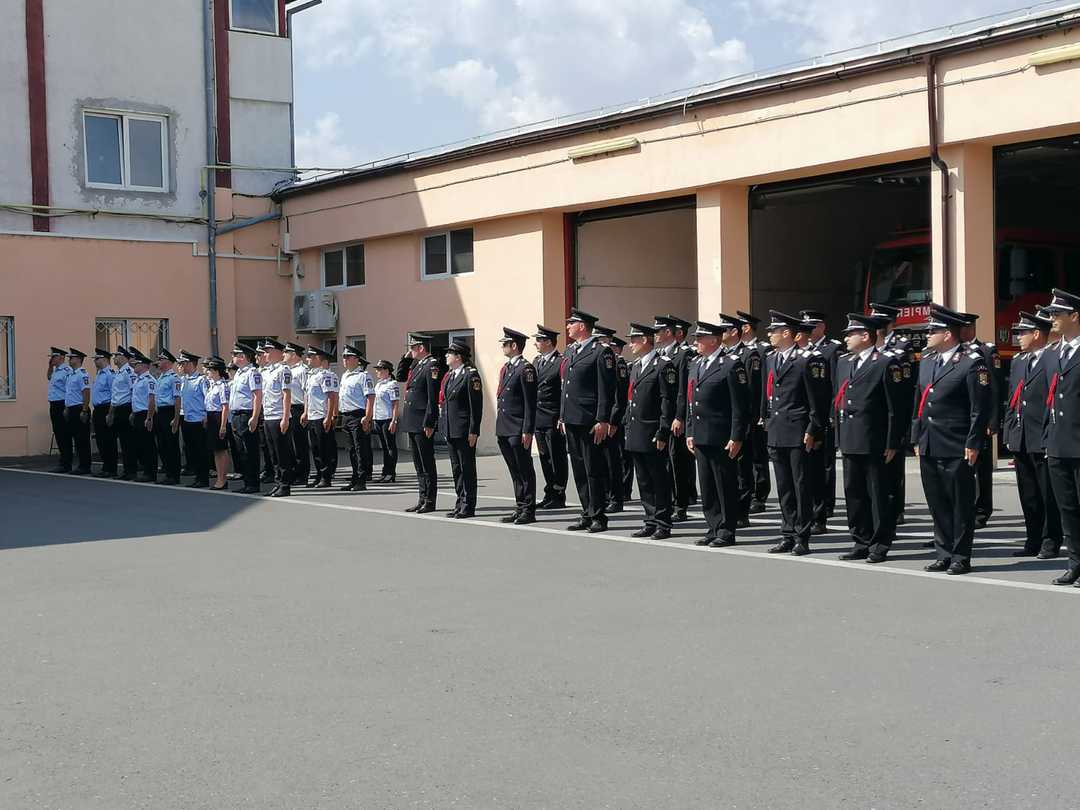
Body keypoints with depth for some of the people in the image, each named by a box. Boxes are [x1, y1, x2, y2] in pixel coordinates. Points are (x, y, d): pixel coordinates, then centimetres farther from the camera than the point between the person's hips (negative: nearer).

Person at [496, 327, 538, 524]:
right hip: (504, 430, 9)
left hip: (518, 430, -8)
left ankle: (529, 511, 3)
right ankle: (520, 508, 17)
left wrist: (527, 431, -18)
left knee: (525, 471, -2)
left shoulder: (525, 369, -10)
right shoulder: (505, 368, 16)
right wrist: (498, 428, 18)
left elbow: (530, 403, -14)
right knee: (515, 471, 12)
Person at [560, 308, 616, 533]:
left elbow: (606, 390, -12)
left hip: (590, 422, -8)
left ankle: (598, 516, 3)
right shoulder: (570, 352, 18)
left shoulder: (601, 352, -8)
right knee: (579, 470, 11)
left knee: (594, 470, -3)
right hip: (571, 421, 8)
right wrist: (562, 416, 18)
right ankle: (587, 514, 17)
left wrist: (602, 421, -17)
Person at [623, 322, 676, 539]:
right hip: (635, 435, 8)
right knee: (643, 481, 11)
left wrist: (662, 433, -18)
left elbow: (668, 402, -14)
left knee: (659, 480, -1)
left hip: (652, 435, -8)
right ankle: (651, 521, 18)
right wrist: (626, 426, 16)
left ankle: (663, 524, 5)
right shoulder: (635, 366, 17)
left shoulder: (663, 366, -9)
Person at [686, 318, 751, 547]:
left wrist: (736, 438, -16)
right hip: (700, 437, 8)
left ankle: (727, 531, 8)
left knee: (726, 486, 0)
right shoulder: (696, 364, 15)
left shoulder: (731, 364, -9)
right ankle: (714, 528, 20)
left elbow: (740, 405, -12)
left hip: (722, 438, -8)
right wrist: (690, 432, 15)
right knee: (706, 486, 11)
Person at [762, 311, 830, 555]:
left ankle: (802, 538, 5)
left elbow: (818, 399, -11)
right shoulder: (771, 360, 14)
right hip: (776, 434, 7)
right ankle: (788, 535, 18)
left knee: (802, 486, -1)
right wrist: (767, 421, 19)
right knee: (784, 488, 11)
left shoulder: (809, 360, -10)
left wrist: (813, 432, -13)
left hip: (799, 434, -7)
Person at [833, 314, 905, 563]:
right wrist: (839, 436, 15)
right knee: (853, 493, 10)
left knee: (879, 495, 1)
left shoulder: (887, 362, -8)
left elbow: (897, 407, -10)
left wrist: (892, 443, -13)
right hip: (849, 442, 7)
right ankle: (861, 543, 19)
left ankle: (880, 545, 9)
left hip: (874, 443, -7)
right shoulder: (843, 362, 14)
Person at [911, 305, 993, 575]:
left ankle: (961, 557, 10)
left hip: (957, 450, -7)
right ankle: (944, 554, 21)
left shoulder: (973, 363, -8)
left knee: (961, 504, 2)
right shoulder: (926, 364, 15)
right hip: (928, 449, 7)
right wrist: (917, 440, 15)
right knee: (937, 503, 11)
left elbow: (981, 408, -11)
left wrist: (973, 444, -14)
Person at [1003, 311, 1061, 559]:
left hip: (1044, 439, -8)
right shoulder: (1018, 362, 16)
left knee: (1049, 495, 1)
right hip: (1020, 440, 8)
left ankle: (1051, 542, 10)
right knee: (1028, 496, 12)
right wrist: (1009, 433, 14)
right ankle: (1034, 541, 20)